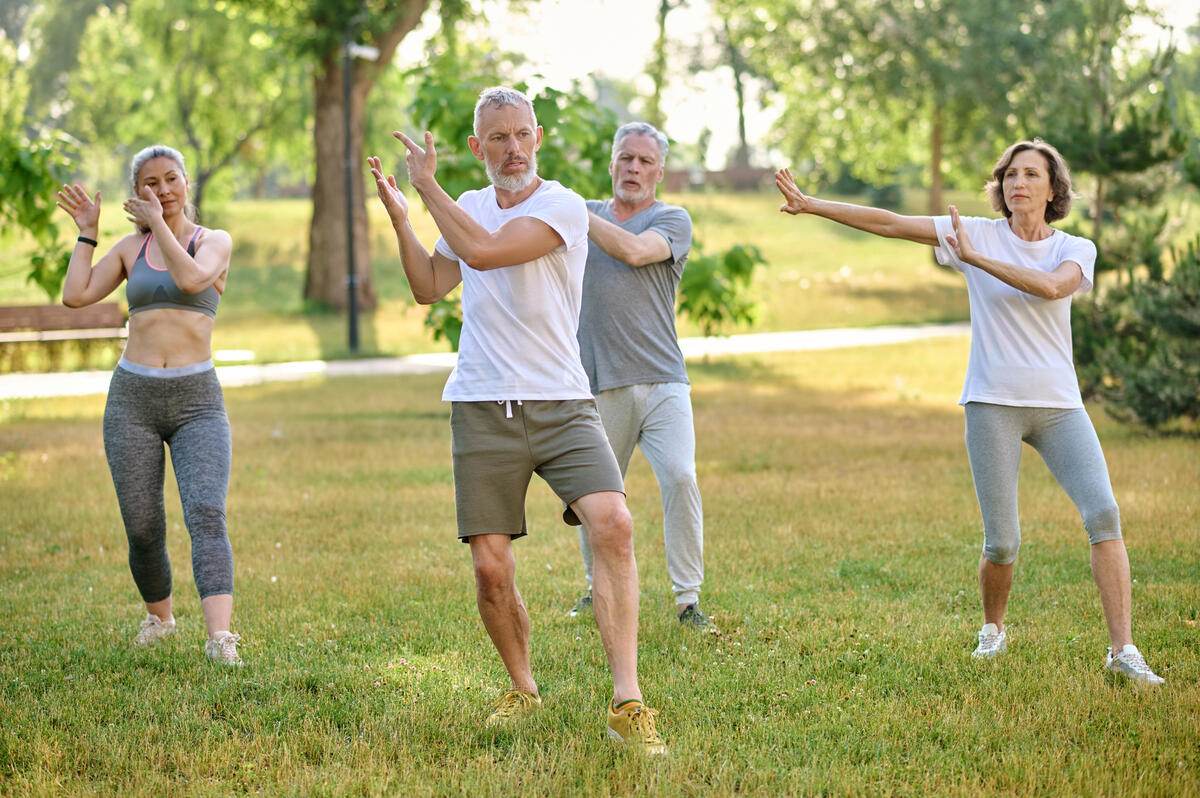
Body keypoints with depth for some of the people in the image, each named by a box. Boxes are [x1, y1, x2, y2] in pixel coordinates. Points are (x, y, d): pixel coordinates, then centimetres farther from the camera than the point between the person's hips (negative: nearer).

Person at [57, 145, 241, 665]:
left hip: (196, 400, -3)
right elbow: (75, 296, 3)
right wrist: (87, 232, 7)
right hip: (132, 396, 3)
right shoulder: (131, 248, 13)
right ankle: (159, 615, 31)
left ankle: (220, 638, -33)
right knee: (143, 529, 3)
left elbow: (191, 278, -17)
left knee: (206, 514, -21)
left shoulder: (215, 241, 5)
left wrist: (159, 223, -8)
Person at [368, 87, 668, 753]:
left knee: (612, 523, -25)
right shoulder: (468, 208, 14)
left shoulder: (563, 207, -6)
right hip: (482, 410, 4)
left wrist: (427, 185, -8)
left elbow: (483, 251, -20)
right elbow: (429, 287, 25)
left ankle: (626, 703, -23)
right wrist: (399, 217, 12)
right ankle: (522, 689, 24)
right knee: (491, 570, -1)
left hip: (561, 406, -4)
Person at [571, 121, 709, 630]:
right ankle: (599, 587, 27)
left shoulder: (672, 220, 4)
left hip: (661, 382, -3)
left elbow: (633, 251, -14)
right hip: (599, 387, 3)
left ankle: (687, 599, -9)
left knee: (680, 479, -16)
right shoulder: (585, 216, 16)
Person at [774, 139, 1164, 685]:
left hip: (1058, 406, 1)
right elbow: (889, 224, 2)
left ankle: (1122, 650, -14)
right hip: (993, 403, -1)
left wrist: (974, 257, -19)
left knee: (1103, 513, -16)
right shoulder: (978, 233, 4)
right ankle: (993, 629, 25)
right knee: (1002, 542, -4)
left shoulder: (1075, 250, 5)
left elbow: (1050, 287, -18)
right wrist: (810, 205, -1)